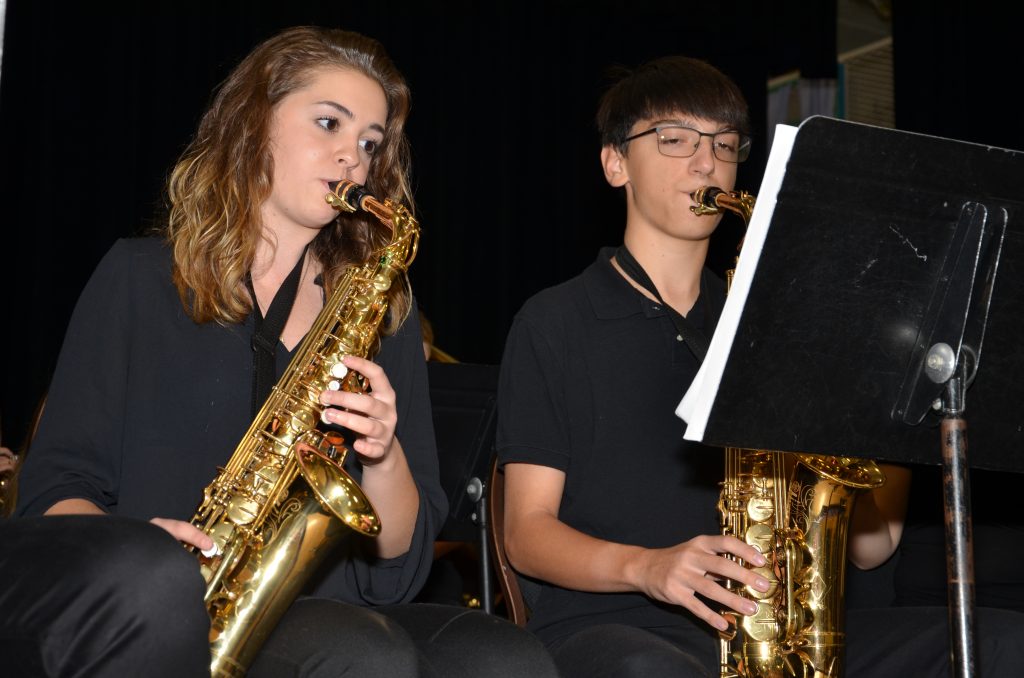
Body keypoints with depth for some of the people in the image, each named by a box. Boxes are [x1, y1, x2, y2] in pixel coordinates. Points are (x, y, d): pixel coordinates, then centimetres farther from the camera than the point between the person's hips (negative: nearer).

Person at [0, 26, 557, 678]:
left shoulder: (383, 314, 17)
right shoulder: (141, 278, 11)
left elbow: (400, 570, 13)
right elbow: (56, 488, 4)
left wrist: (383, 456, -7)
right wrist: (144, 557, -17)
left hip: (314, 625, 2)